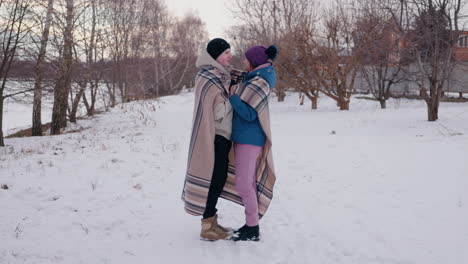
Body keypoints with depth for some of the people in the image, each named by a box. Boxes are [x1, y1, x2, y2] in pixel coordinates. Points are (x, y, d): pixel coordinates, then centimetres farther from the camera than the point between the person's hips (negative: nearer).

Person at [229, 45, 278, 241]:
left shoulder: (259, 83, -17)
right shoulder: (254, 79, 12)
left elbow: (249, 113, -22)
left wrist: (232, 96, -13)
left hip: (249, 139, -10)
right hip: (245, 137, 10)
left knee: (243, 184, -5)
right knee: (249, 182, 14)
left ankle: (253, 231, 4)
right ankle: (252, 223, 23)